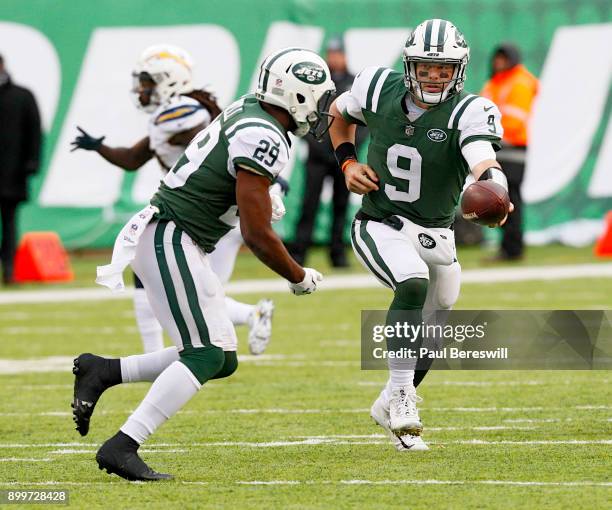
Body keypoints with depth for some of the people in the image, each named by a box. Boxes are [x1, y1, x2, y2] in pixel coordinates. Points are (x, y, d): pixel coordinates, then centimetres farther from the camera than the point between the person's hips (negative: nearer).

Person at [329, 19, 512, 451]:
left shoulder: (469, 112, -17)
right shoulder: (381, 89, -9)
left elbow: (484, 164, -37)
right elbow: (340, 114, 13)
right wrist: (348, 162, -3)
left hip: (435, 236, 2)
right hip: (381, 226, -2)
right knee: (413, 286, -31)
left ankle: (392, 405, 41)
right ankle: (401, 396, -23)